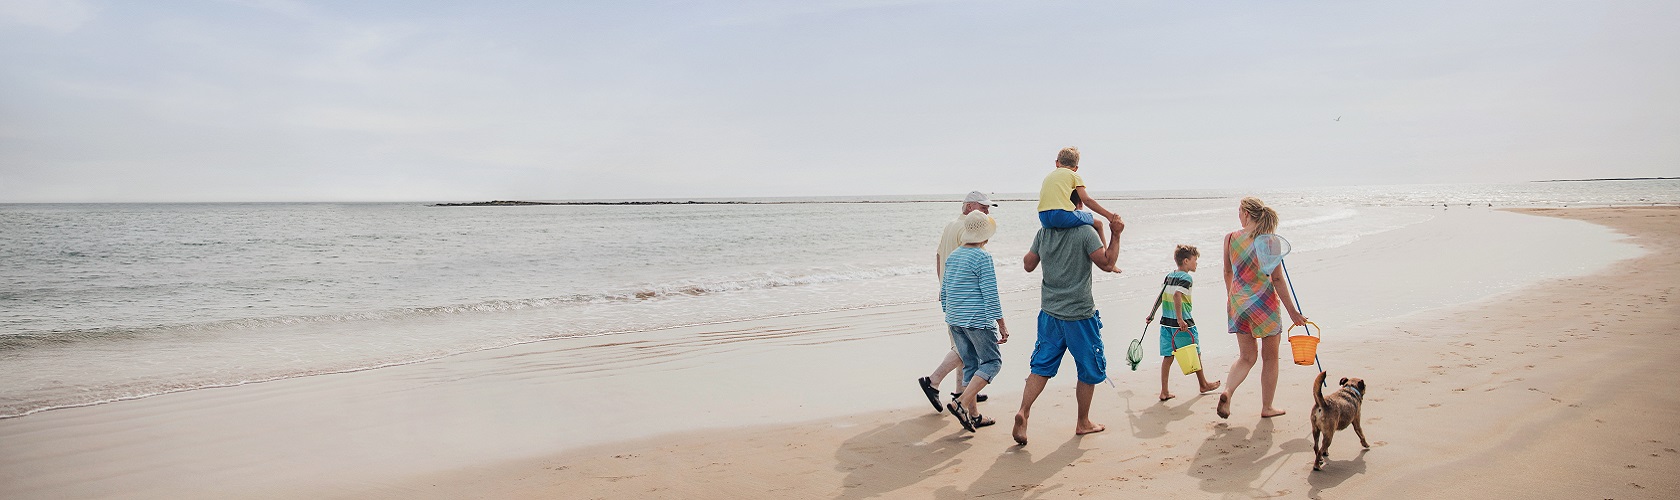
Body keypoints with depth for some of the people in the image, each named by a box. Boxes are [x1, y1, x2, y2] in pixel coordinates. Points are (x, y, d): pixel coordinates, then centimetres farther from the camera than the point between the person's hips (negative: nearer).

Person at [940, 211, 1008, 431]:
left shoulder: (953, 256, 11)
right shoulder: (983, 257, -12)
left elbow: (944, 291, 15)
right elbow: (990, 295, -14)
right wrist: (1001, 324, -10)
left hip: (955, 320, 8)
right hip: (977, 320, -8)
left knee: (970, 364, 14)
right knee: (992, 362, 2)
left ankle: (973, 415, 16)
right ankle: (961, 403, -12)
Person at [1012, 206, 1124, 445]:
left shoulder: (1043, 233, 1)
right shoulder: (1085, 232, -13)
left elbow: (1028, 265, 9)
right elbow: (1107, 264, -14)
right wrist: (1115, 235, -7)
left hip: (1050, 313, 4)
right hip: (1080, 314, -4)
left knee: (1041, 366, 8)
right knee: (1089, 370, 13)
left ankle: (1024, 412, -11)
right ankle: (1083, 423, 23)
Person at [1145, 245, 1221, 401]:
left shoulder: (1169, 276, 11)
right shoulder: (1187, 278, -12)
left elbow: (1160, 296, 17)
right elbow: (1177, 296, -26)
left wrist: (1152, 314, 25)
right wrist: (1180, 319, -27)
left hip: (1166, 322, 7)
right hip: (1183, 324, -7)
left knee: (1168, 356, 8)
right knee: (1195, 353, 13)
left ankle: (1164, 391, 7)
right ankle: (1203, 384, 30)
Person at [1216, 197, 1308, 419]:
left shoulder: (1230, 238, -1)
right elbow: (1277, 279, -11)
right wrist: (1292, 311, -4)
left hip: (1239, 302, 3)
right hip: (1264, 301, -3)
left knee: (1247, 357, 13)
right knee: (1270, 358, 13)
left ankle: (1227, 392, -11)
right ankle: (1267, 407, 20)